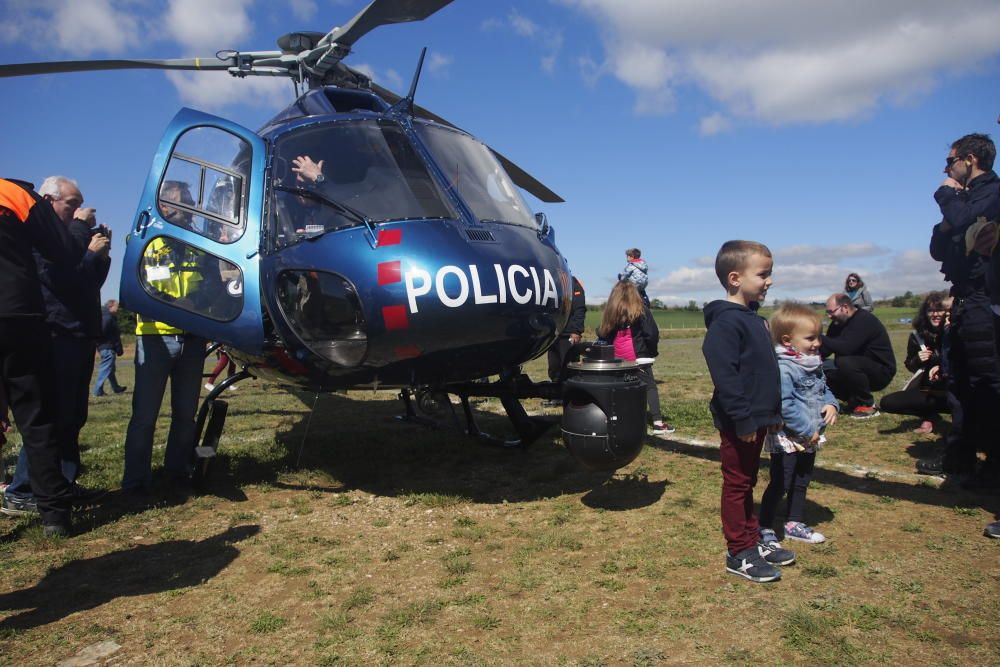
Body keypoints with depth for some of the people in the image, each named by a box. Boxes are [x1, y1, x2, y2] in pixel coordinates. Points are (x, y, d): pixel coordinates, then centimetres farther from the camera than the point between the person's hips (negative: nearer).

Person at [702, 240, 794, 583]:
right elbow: (725, 375, -25)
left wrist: (773, 412, 19)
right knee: (737, 485, 2)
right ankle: (739, 554, 14)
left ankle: (753, 542, 32)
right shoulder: (726, 321, -19)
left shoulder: (752, 317, 12)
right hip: (739, 422, -10)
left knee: (747, 482, 19)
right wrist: (743, 418, -25)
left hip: (756, 418, 10)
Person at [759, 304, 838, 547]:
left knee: (802, 482, 21)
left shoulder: (814, 364, 6)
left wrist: (831, 403, -4)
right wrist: (807, 430, -24)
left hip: (810, 438, 9)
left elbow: (824, 388, 18)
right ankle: (765, 529, 11)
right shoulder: (783, 368, -25)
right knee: (780, 484, -2)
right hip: (788, 439, -9)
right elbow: (784, 405, -29)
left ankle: (794, 523, 37)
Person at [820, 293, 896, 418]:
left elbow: (844, 348, -35)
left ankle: (867, 405, -15)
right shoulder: (838, 323, 5)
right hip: (861, 372, 9)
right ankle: (855, 401, 6)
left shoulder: (864, 320, -21)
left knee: (845, 362, -35)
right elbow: (825, 351, 0)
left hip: (881, 371, -9)